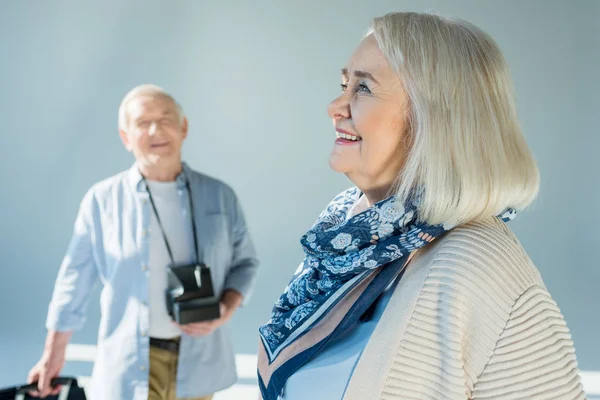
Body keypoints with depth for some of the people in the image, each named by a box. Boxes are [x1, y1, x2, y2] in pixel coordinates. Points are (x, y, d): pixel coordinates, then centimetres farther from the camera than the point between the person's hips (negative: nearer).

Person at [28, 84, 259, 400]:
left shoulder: (220, 196, 1)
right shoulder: (103, 200, -4)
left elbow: (245, 262, 10)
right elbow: (75, 280, 1)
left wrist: (226, 310, -9)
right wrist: (53, 355, 4)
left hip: (198, 364, 2)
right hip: (128, 369, -2)